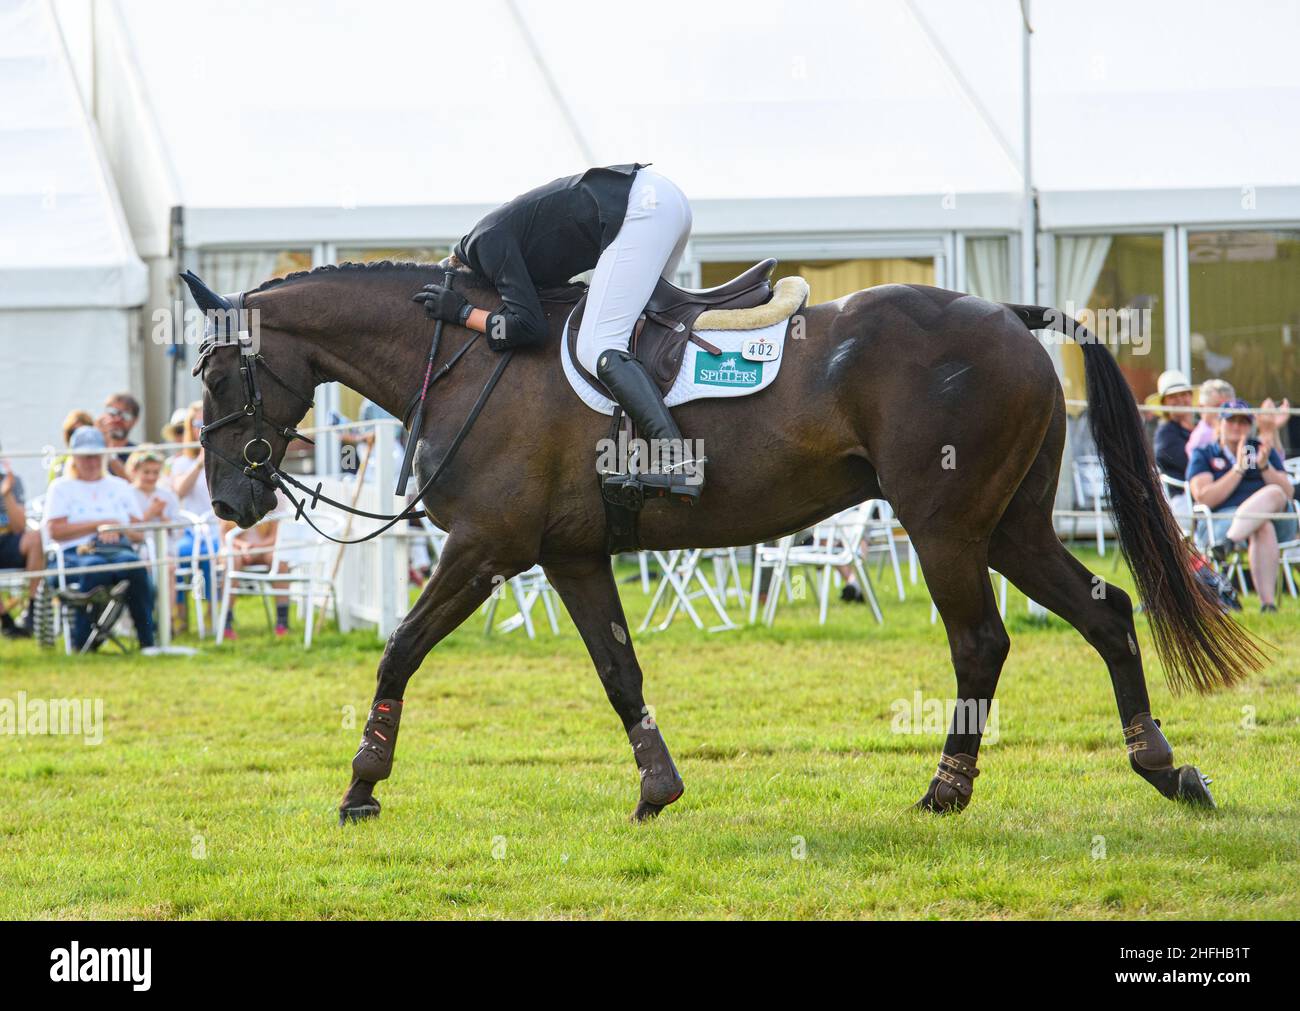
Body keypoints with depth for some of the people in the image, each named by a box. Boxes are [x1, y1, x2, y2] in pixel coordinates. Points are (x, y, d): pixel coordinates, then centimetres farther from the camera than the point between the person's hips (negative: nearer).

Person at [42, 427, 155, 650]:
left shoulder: (120, 486, 26)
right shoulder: (61, 487, 17)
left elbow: (139, 533, 18)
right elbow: (55, 531, 1)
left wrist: (118, 529, -5)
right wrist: (99, 524, -2)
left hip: (119, 549, 2)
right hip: (77, 554, -2)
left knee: (134, 565, -35)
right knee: (94, 569, -40)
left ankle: (148, 640, -38)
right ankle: (80, 643, -36)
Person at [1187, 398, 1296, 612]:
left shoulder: (1262, 449, 25)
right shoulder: (1203, 456, 17)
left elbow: (1288, 494, 14)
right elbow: (1203, 498, -2)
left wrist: (1264, 466, -5)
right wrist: (1239, 469, -7)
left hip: (1278, 519, 3)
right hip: (1224, 520, -3)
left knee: (1273, 494, -35)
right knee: (1263, 529, -39)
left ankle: (1227, 544, -56)